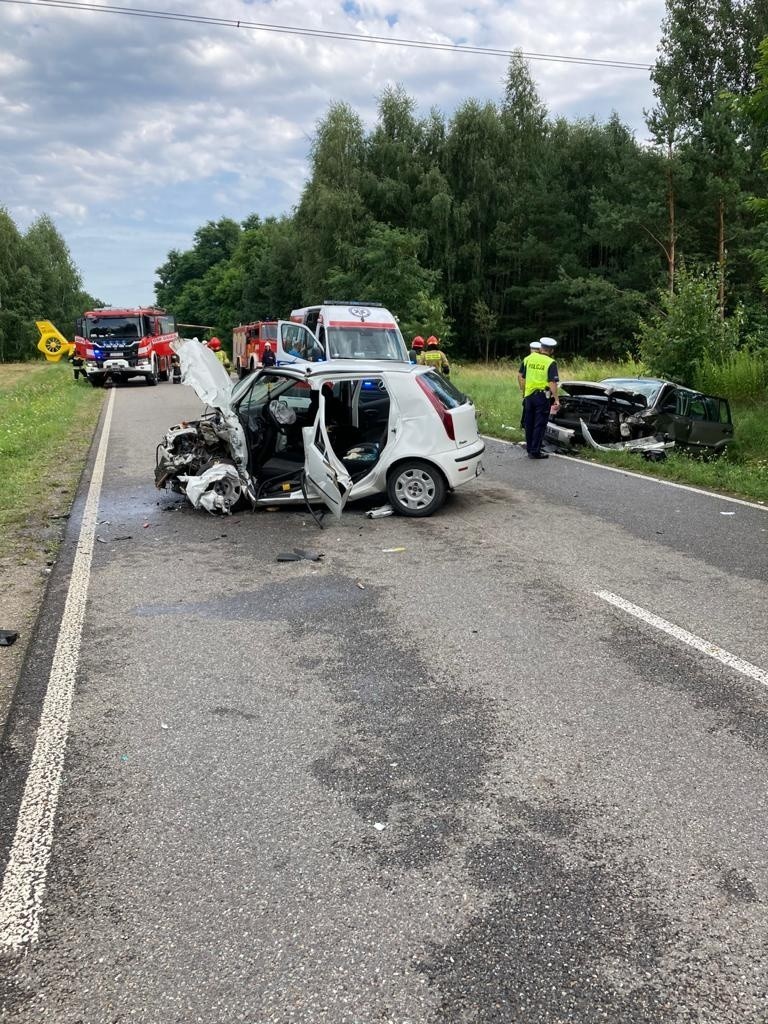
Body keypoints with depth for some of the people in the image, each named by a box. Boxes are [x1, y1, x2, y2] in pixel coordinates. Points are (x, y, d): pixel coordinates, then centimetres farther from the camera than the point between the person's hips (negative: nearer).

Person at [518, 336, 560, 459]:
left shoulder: (528, 358, 5)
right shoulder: (551, 363, -10)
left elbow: (520, 375, 10)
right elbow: (552, 383, -16)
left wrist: (523, 392, 20)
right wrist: (556, 400, -14)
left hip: (529, 395, 5)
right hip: (542, 395, -5)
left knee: (529, 423, 14)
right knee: (540, 424, 1)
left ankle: (529, 448, 23)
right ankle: (535, 451, 1)